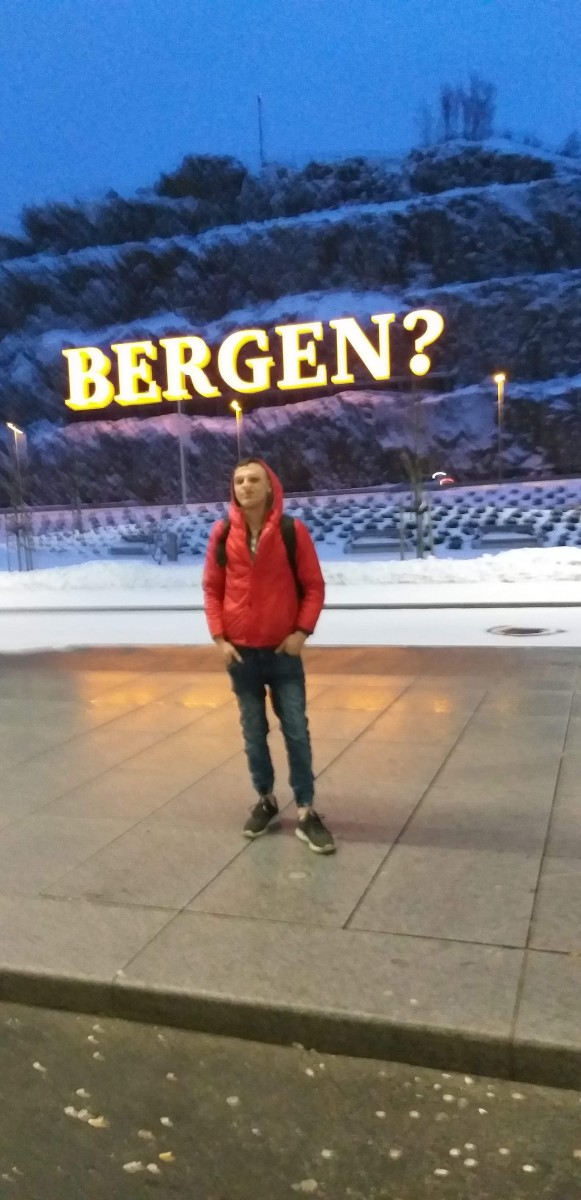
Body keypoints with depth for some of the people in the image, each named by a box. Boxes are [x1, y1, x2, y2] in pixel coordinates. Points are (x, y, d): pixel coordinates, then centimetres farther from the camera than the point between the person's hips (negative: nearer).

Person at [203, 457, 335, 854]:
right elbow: (212, 588, 4)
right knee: (253, 731, 12)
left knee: (297, 731, 1)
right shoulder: (222, 534, -1)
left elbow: (314, 586, -3)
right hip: (240, 652, 2)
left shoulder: (293, 531, -7)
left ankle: (306, 812, 9)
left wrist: (302, 631, -12)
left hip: (283, 651, -2)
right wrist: (219, 636, -3)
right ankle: (265, 799, 28)